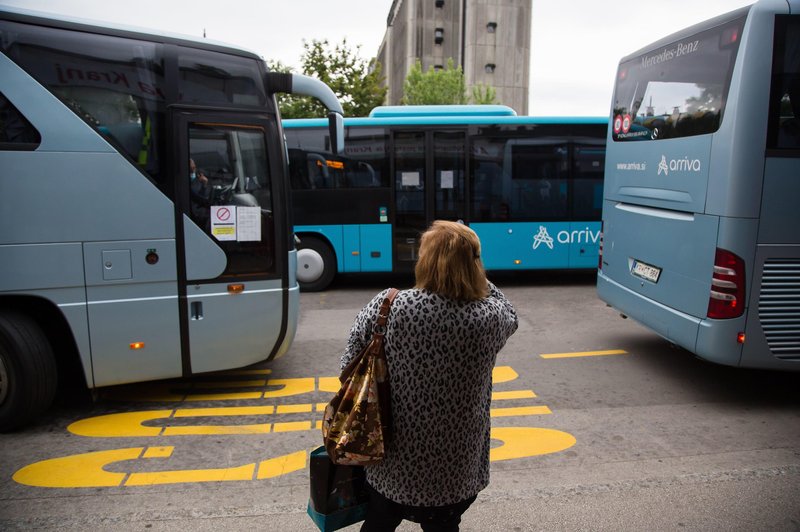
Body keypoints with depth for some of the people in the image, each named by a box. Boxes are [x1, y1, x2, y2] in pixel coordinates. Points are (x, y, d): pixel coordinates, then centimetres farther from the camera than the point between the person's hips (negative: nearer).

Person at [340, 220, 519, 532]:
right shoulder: (489, 318, -16)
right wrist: (477, 280, 6)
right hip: (455, 462, 0)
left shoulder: (390, 306, -18)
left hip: (394, 457, 0)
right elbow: (510, 317, 10)